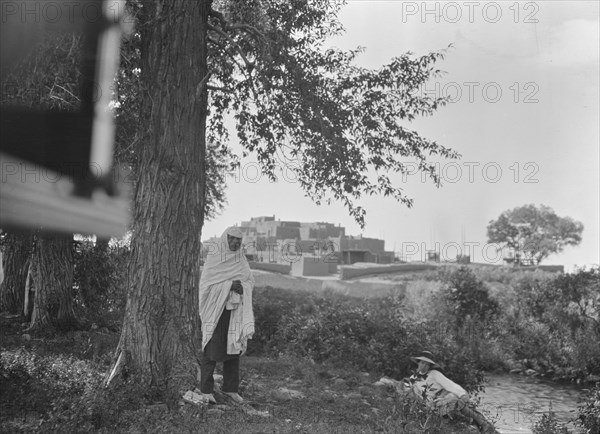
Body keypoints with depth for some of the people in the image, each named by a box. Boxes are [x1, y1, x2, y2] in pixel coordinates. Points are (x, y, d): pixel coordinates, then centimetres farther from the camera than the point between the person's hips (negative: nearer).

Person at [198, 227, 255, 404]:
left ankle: (230, 388, 19)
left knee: (234, 348, 8)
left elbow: (250, 281, 8)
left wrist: (241, 286, -14)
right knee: (212, 349, -1)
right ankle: (206, 389, 11)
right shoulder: (213, 257, -8)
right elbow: (206, 283, -12)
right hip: (215, 310, -5)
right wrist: (229, 285, -21)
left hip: (235, 310, 5)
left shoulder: (240, 259, 7)